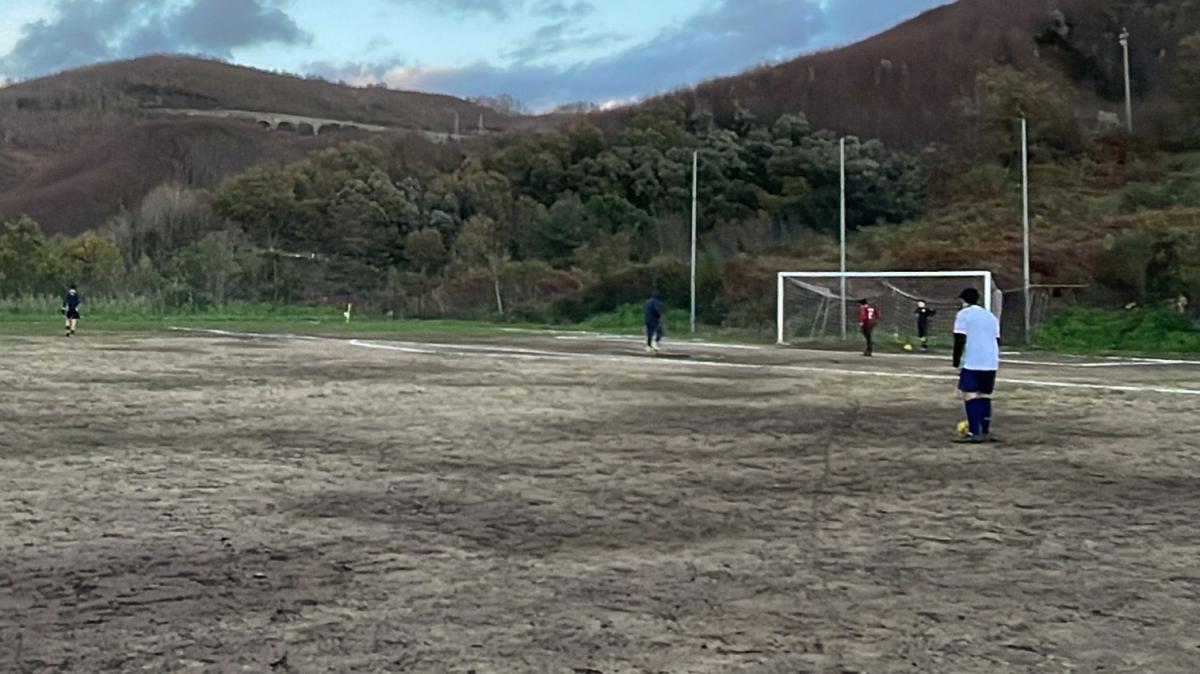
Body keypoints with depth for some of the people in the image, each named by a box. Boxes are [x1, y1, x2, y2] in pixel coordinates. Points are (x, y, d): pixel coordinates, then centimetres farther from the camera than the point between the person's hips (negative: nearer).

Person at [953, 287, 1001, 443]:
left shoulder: (963, 315, -1)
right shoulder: (991, 316, 19)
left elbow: (959, 341, -9)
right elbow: (997, 341, 21)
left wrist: (957, 363, -4)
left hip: (971, 364, -6)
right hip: (991, 363, 7)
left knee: (970, 396, -6)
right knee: (985, 397, 13)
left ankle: (974, 433, -14)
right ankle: (985, 433, 13)